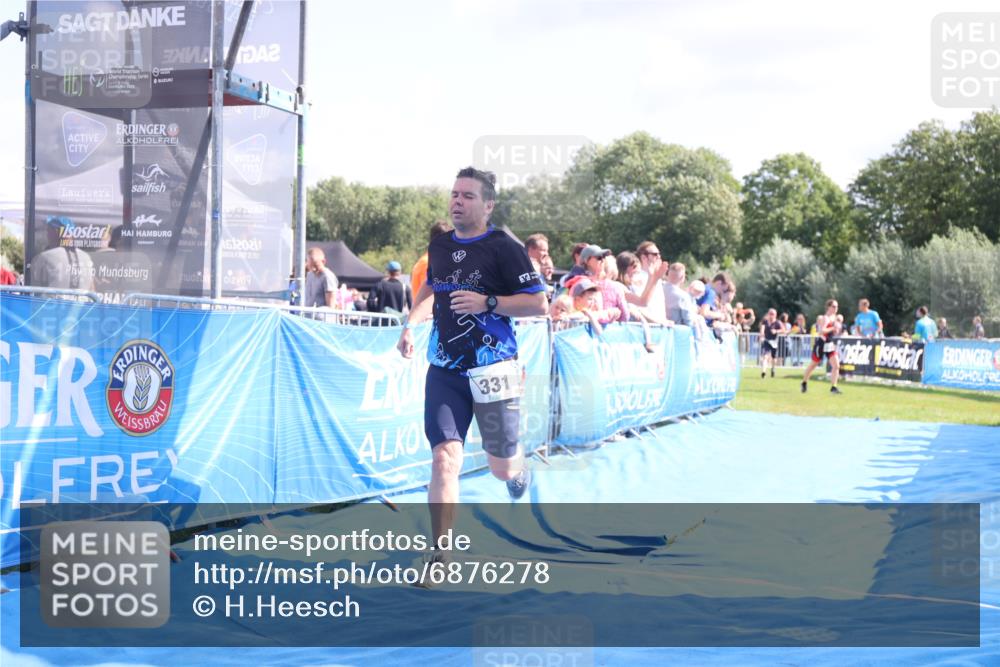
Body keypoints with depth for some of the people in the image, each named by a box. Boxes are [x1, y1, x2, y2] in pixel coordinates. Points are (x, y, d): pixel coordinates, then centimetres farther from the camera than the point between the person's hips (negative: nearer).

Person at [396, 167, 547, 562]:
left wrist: (487, 302, -18)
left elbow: (539, 303, -9)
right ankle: (441, 558, -8)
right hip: (444, 370, 4)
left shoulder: (503, 248, -7)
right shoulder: (438, 247, 11)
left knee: (502, 466, 6)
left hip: (492, 369, -4)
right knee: (444, 458, -11)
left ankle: (518, 467, 46)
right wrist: (410, 324, 19)